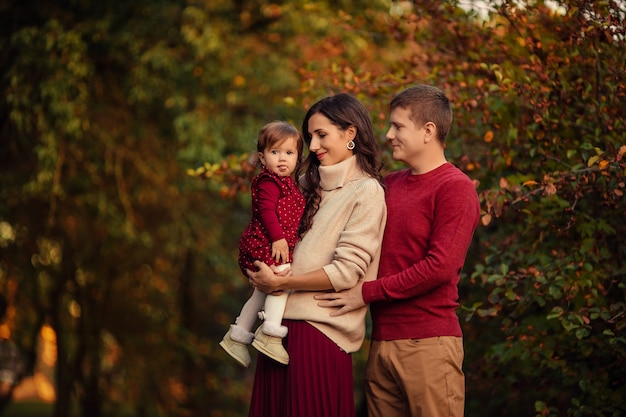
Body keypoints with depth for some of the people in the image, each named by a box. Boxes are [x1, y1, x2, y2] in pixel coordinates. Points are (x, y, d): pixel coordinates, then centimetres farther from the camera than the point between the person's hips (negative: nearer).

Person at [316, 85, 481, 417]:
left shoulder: (455, 188, -7)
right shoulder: (388, 185, 16)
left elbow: (440, 267, -16)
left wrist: (368, 293, -12)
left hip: (428, 343, -7)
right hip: (381, 341, 7)